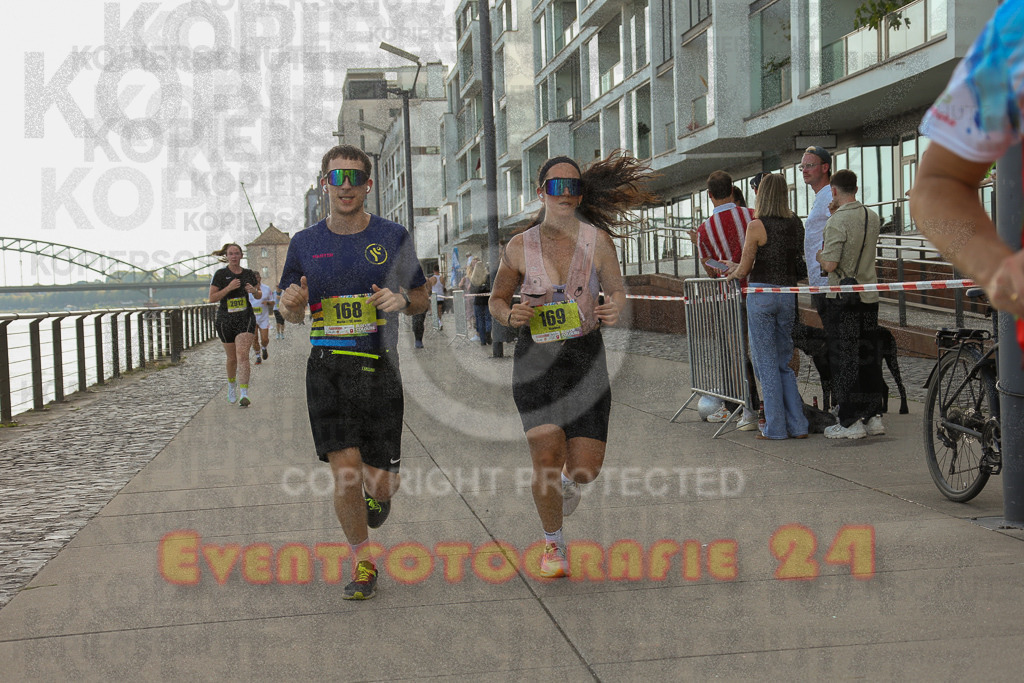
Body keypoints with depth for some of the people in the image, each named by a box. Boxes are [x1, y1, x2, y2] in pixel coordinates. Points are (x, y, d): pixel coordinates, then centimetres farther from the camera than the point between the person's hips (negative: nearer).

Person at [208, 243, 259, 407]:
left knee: (242, 355, -16)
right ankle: (231, 385, 41)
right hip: (225, 319, 0)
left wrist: (254, 290, -4)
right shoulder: (220, 275, -2)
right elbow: (212, 298, -7)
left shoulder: (249, 274, 6)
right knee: (232, 358, 11)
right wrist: (229, 288, -18)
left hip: (245, 319, 0)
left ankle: (244, 394, -23)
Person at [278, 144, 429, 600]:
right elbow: (293, 315, 15)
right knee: (345, 472, -8)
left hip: (380, 368, 0)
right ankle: (363, 564, 14)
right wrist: (291, 304, -9)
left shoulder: (393, 237, 3)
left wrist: (401, 300, -12)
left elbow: (422, 300, 10)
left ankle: (377, 493, 41)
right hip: (327, 369, 1)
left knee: (380, 479, 1)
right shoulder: (305, 243, 6)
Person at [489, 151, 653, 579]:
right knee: (546, 459, -8)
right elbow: (497, 300, 11)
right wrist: (511, 315, -12)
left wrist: (615, 309, -16)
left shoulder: (596, 240, -1)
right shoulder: (519, 247, 0)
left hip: (586, 356, 1)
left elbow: (617, 291, 7)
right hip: (536, 357, 0)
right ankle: (553, 544, 18)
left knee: (586, 469, -3)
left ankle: (567, 481, 38)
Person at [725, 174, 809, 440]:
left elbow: (744, 270, -8)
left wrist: (733, 272, 17)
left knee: (766, 363, 3)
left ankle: (776, 427, 5)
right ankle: (798, 425, 11)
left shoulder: (757, 226, -11)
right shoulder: (796, 224, 5)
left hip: (761, 295, -5)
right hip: (788, 295, 5)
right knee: (784, 362, 14)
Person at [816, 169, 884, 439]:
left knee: (845, 359, -1)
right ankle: (874, 417, 17)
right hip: (869, 296, 7)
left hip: (843, 298, -7)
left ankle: (851, 422, 2)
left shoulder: (838, 221, -15)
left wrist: (816, 253, 2)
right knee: (869, 357, 12)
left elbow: (830, 265, -19)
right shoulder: (873, 217, 7)